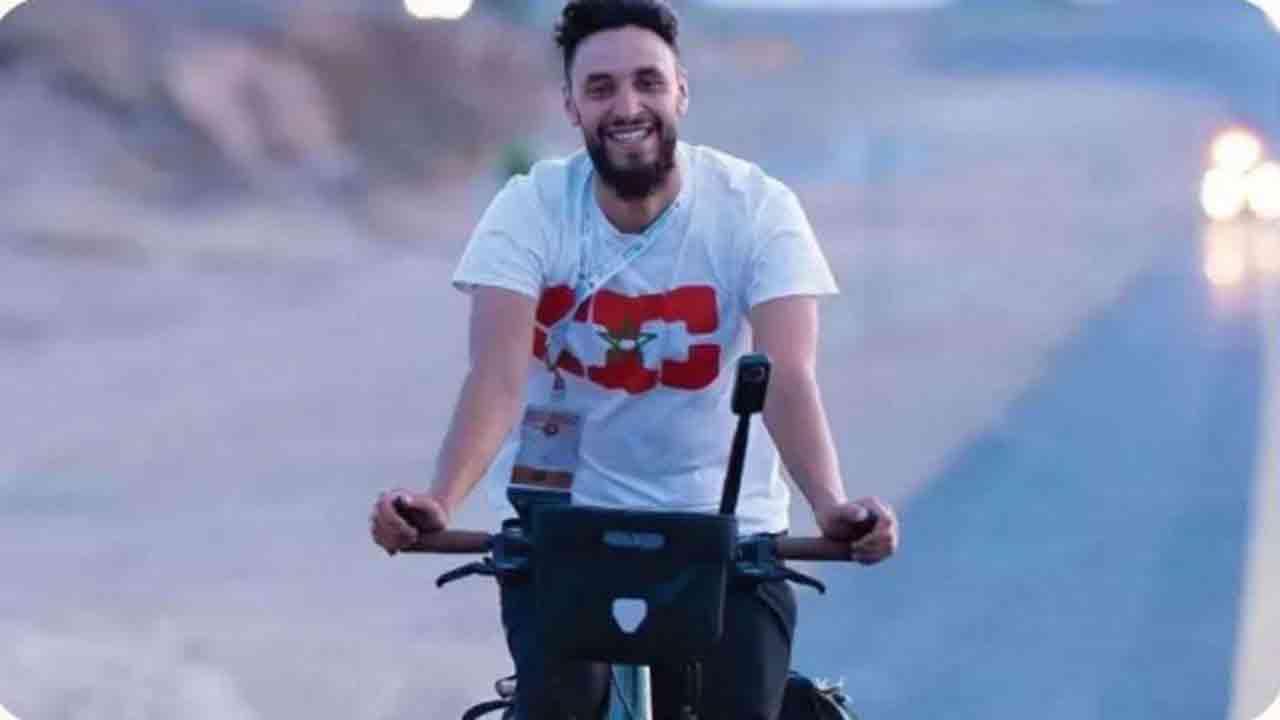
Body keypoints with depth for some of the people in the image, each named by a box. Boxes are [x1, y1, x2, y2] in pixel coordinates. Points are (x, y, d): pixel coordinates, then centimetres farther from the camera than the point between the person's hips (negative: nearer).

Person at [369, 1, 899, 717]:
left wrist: (832, 503, -43)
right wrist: (440, 499, -42)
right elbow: (499, 375, -23)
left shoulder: (757, 209, -13)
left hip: (722, 522, 1)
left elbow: (788, 377, -24)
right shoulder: (530, 210, -12)